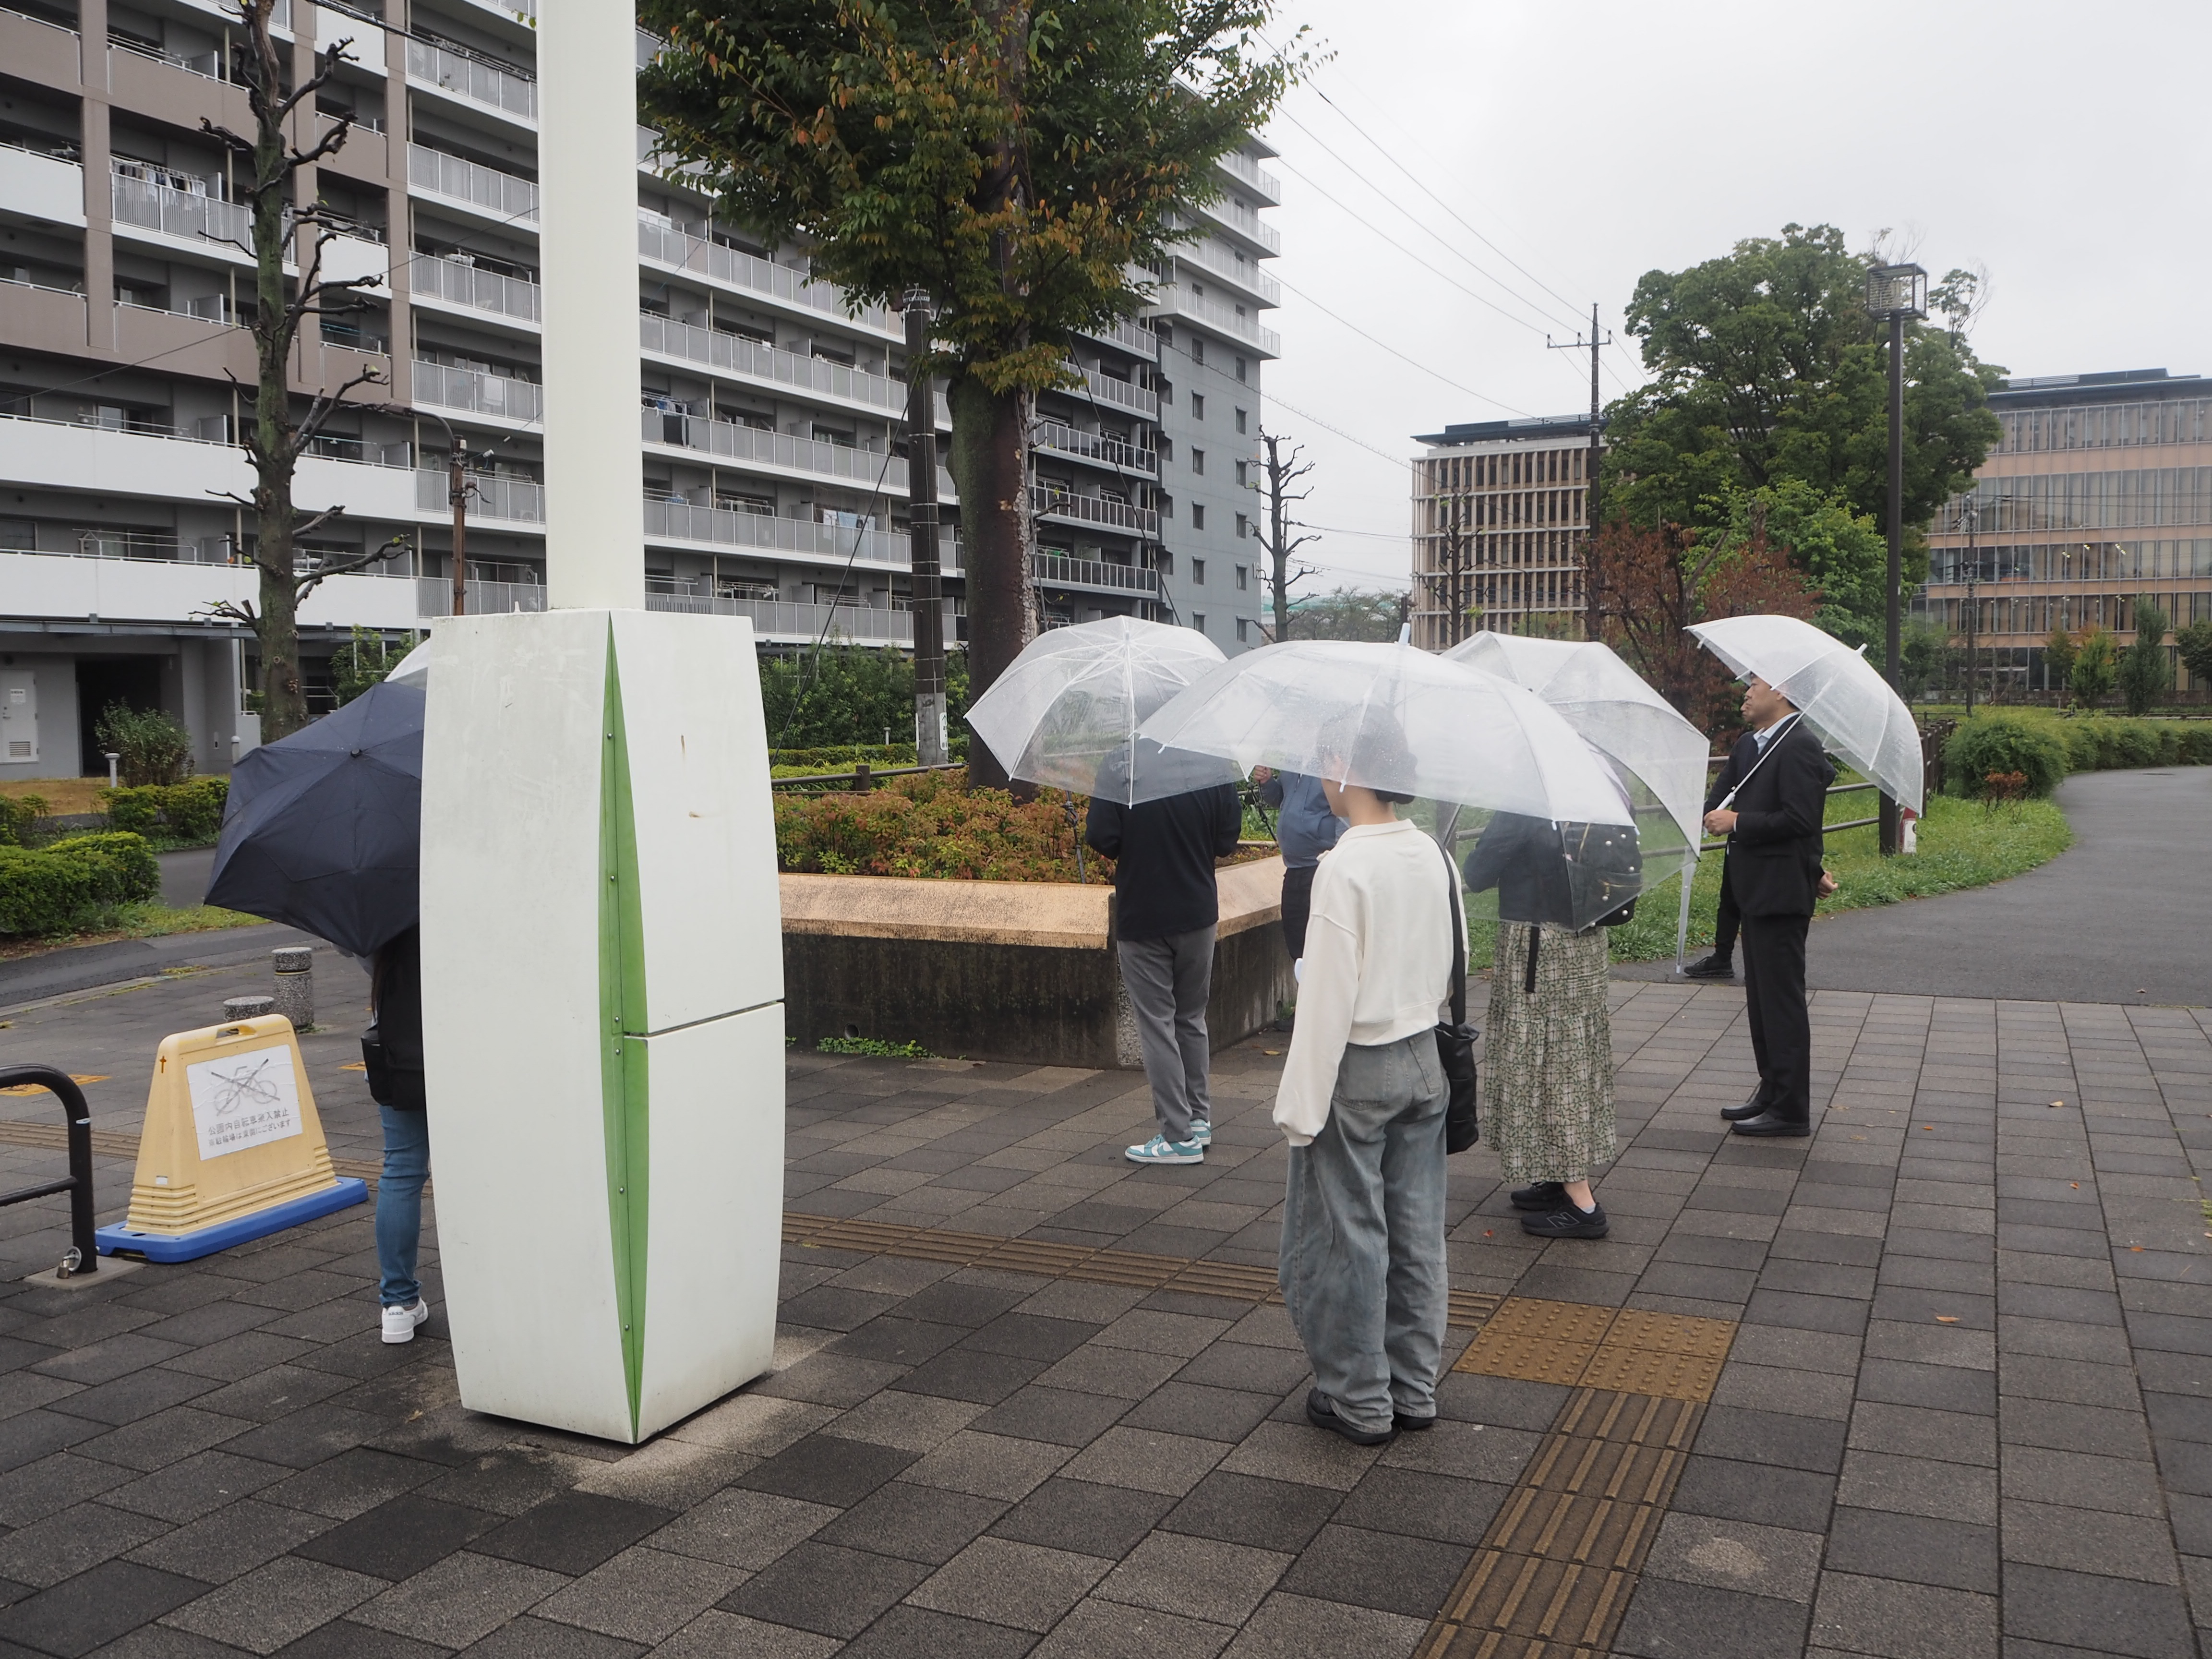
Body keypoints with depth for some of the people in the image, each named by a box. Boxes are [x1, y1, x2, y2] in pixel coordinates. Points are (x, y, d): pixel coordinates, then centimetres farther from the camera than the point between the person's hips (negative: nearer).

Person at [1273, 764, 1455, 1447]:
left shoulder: (1344, 868, -20)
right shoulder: (1433, 855, 2)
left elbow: (1328, 999, -20)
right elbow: (1454, 970, 9)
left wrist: (1301, 1104, -14)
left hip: (1355, 1071, -7)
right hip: (1424, 1063, 7)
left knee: (1346, 1238, 6)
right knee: (1417, 1232, 14)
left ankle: (1359, 1400, 17)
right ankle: (1415, 1390, 26)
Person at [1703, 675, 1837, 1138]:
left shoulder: (1799, 747, -16)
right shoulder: (1750, 744, 13)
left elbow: (1798, 820, -23)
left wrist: (1738, 822, -14)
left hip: (1782, 893, -10)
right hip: (1757, 890, 10)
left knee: (1782, 999, -4)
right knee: (1761, 998, 17)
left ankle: (1790, 1110, 3)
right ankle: (1771, 1091, 28)